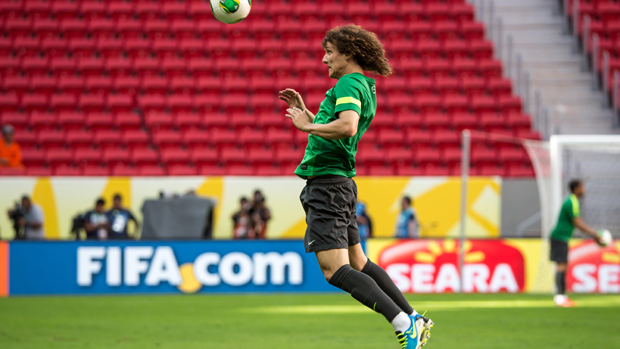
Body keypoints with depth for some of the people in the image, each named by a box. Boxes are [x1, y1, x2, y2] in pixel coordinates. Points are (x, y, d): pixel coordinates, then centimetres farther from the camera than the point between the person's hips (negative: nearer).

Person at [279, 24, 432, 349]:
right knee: (358, 263, 18)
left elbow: (347, 127, -30)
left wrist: (308, 126, -19)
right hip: (339, 182, 10)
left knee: (335, 269, -16)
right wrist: (305, 112, 27)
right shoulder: (365, 88, 20)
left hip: (327, 184, -10)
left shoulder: (349, 84, -11)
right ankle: (414, 320, 18)